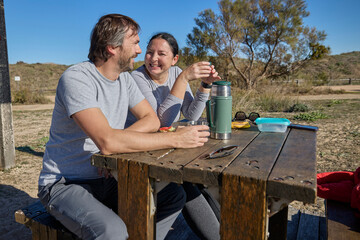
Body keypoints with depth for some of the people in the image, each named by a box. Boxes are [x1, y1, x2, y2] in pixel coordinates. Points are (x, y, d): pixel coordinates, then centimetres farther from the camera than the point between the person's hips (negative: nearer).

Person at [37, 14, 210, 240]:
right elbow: (107, 141, -33)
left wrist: (119, 139, -17)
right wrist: (176, 139, -30)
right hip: (65, 184, -6)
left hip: (107, 178, 7)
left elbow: (152, 119, 3)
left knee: (174, 196, -7)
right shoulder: (76, 78, -21)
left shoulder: (124, 78, 4)